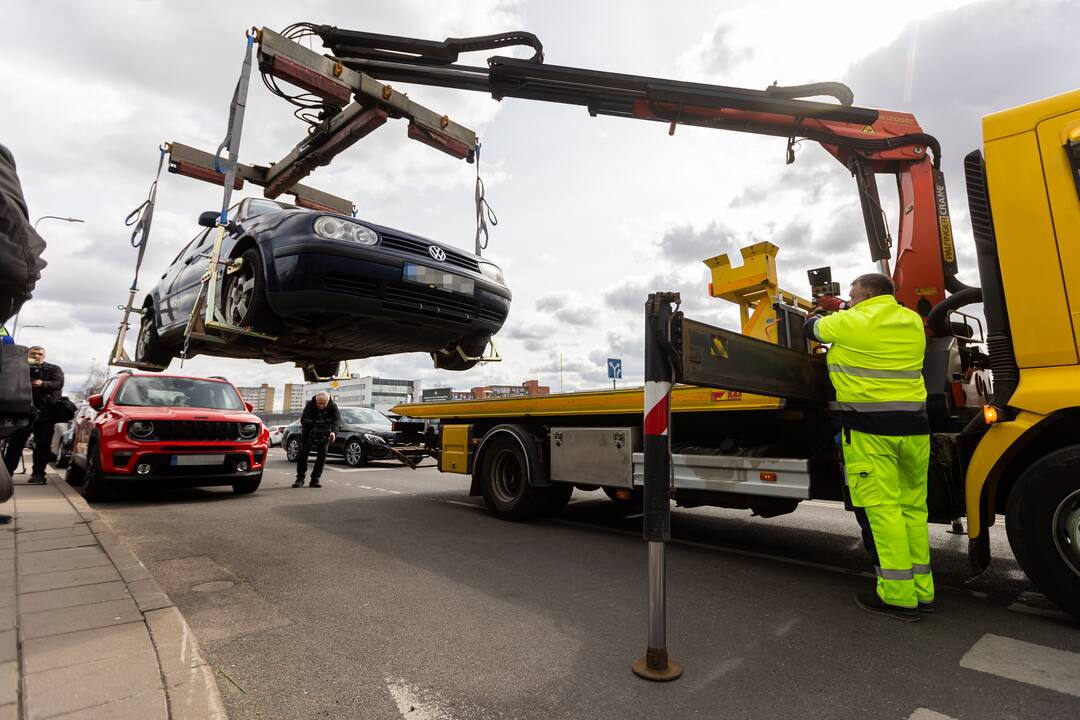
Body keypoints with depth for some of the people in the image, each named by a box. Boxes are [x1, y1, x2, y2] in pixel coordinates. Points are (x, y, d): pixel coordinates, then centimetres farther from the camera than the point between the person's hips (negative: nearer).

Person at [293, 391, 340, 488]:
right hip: (309, 432, 0)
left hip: (324, 433, 1)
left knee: (322, 454, -8)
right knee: (303, 453, -5)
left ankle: (315, 479, 1)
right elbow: (303, 419, -33)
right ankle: (300, 479, 6)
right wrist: (314, 424, -55)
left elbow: (337, 419, -33)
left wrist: (334, 431, -53)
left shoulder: (332, 406, -21)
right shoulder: (310, 405, -23)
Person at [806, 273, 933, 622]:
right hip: (914, 425, 7)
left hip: (869, 428, -7)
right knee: (913, 508, 14)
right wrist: (840, 308, 37)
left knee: (880, 509, -3)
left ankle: (898, 596, 1)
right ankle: (921, 590, 23)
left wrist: (819, 314, 35)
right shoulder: (912, 321, 13)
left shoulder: (850, 323, -6)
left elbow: (813, 328, 12)